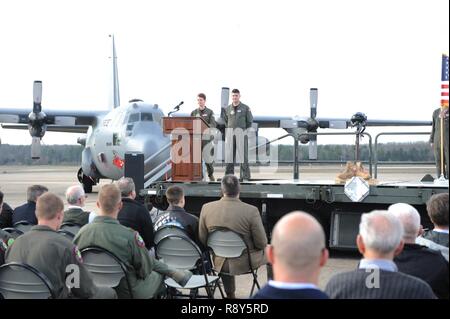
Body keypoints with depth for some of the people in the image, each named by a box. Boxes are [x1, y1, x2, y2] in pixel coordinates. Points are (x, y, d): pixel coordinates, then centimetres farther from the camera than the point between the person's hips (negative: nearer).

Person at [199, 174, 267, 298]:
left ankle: (230, 294, 52)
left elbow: (202, 239, -3)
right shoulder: (251, 211, -25)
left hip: (221, 263, 3)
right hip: (246, 262, -3)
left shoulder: (206, 208, -15)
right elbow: (262, 243, -16)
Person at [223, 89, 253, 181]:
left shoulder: (245, 108, 4)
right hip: (230, 134, 2)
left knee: (243, 155, -3)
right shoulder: (227, 109, 11)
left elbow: (250, 121, 7)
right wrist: (227, 134, 9)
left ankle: (245, 176, -1)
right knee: (229, 155, 2)